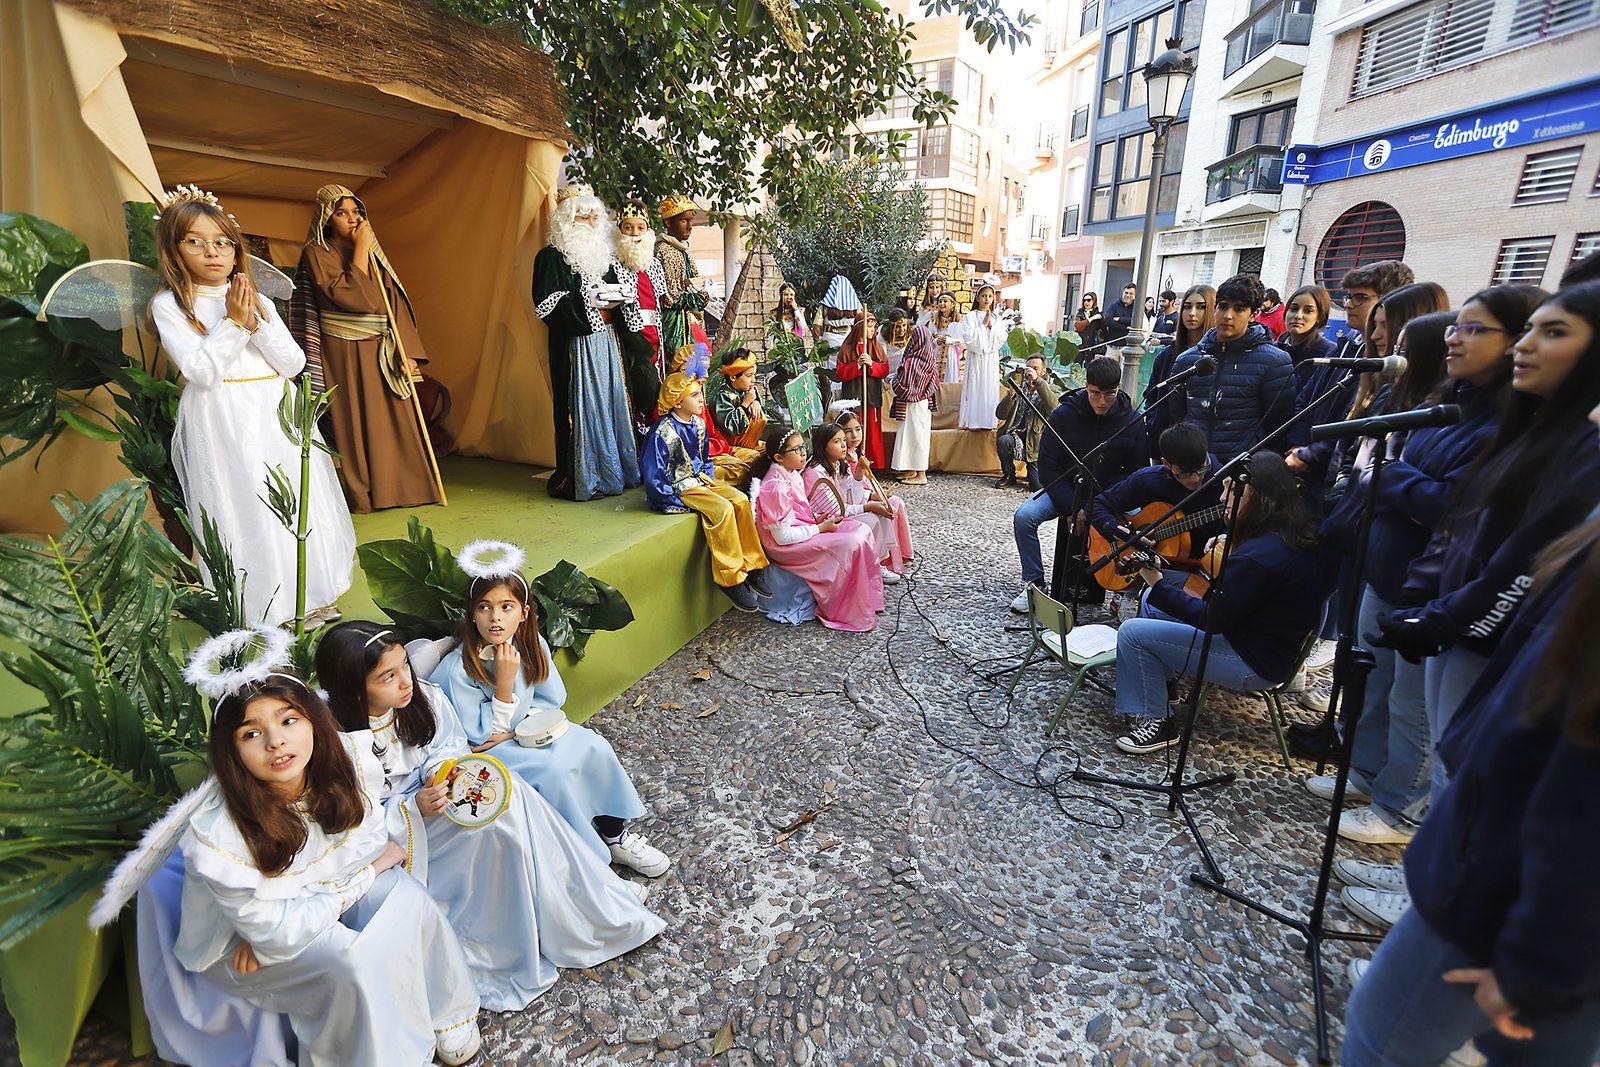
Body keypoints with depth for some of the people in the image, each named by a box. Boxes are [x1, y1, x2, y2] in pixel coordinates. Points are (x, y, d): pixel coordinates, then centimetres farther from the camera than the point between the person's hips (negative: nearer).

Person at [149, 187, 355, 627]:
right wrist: (233, 323, -11)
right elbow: (200, 370, -11)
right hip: (223, 423, -4)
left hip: (277, 418, 4)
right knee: (242, 511, -5)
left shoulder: (259, 302, 13)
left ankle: (306, 598, 19)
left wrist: (255, 324, -9)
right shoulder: (169, 304, 1)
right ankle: (255, 610, 6)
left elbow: (294, 363, 3)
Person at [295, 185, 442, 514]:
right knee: (357, 422, -2)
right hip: (346, 355, -5)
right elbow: (354, 297, -18)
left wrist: (407, 351, -6)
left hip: (383, 352, 5)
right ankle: (365, 495, 4)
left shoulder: (373, 253, 13)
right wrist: (360, 247, -11)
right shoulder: (317, 253, -3)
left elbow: (395, 300, 6)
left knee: (395, 418, 3)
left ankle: (401, 487, 12)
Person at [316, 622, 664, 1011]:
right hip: (397, 836, -6)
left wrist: (442, 767, -16)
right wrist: (415, 809, -31)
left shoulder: (423, 696, -10)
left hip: (430, 793, 6)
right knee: (492, 824, -26)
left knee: (506, 793, -20)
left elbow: (450, 743, 5)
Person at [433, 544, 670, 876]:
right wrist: (504, 684, -30)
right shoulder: (457, 669, -24)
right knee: (553, 770, -29)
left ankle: (613, 833, -1)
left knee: (593, 746, -17)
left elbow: (552, 700, 0)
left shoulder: (532, 644, -10)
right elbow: (480, 735, -18)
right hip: (485, 750, -5)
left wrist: (512, 732, -15)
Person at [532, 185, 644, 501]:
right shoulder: (552, 256, -3)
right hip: (576, 343, -7)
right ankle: (580, 478, 0)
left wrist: (619, 297, 0)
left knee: (611, 401, 9)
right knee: (583, 406, -7)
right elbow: (547, 304, -13)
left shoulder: (605, 254, 18)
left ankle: (615, 469, 19)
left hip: (607, 341, 7)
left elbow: (625, 288, 23)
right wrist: (589, 301, -18)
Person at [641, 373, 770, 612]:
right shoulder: (663, 433, -19)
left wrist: (709, 479, 5)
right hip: (678, 489, -8)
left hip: (700, 479, 8)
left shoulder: (698, 424, 6)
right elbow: (653, 477, -18)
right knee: (723, 510, -26)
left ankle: (750, 566, -2)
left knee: (741, 500, -10)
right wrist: (677, 502, -18)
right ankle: (731, 580, -17)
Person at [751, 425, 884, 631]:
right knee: (851, 544, -23)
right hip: (786, 547, -10)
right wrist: (820, 528, -16)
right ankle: (852, 613, -11)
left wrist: (818, 519, 1)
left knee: (862, 531, -2)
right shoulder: (776, 487, -22)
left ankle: (868, 597, 2)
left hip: (806, 531, 10)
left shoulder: (793, 475, 8)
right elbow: (783, 536, -23)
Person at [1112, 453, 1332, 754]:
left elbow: (1212, 619, -23)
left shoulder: (1257, 556, -29)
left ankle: (1156, 720, 1)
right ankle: (1156, 681, 20)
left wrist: (1156, 584, -20)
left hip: (1256, 664, -10)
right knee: (1152, 603, 16)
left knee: (1132, 633, -12)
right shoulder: (1297, 537, 1)